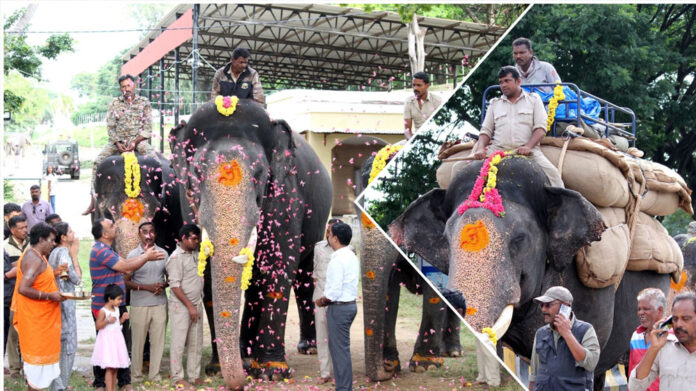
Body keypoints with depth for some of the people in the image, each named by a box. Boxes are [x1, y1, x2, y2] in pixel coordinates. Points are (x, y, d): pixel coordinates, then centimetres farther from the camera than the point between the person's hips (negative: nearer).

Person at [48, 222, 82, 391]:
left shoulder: (54, 252, 12)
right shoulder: (64, 253, -17)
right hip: (65, 302, -10)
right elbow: (77, 279, -16)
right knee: (68, 345, -3)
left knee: (58, 345, 15)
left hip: (56, 301, 10)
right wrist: (74, 256, -11)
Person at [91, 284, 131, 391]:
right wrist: (108, 320, -26)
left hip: (117, 339, 7)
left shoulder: (116, 309, 11)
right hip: (107, 339, -7)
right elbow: (98, 326, -14)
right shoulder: (103, 311, -13)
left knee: (115, 368, 10)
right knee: (109, 368, -10)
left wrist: (123, 319, 5)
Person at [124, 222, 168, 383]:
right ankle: (136, 374, 13)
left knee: (158, 340, 5)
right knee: (138, 341, 2)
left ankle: (155, 373, 15)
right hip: (139, 305, -3)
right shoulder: (133, 255, -2)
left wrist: (163, 285, -7)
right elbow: (126, 281, -3)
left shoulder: (163, 253, 8)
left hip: (160, 304, 3)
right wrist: (147, 287, -15)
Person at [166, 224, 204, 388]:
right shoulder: (176, 258, -14)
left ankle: (194, 375, 18)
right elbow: (175, 286, -17)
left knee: (196, 342, 10)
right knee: (178, 342, -1)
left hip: (196, 305, 8)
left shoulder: (195, 254, 10)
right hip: (181, 306, -8)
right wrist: (190, 306, -18)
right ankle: (177, 377, 5)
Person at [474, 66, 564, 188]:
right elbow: (486, 131, 16)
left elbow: (540, 128, 3)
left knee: (552, 172, -26)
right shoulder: (495, 104, 22)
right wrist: (481, 148, -7)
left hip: (527, 150, -2)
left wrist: (528, 147, -16)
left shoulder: (533, 99, 14)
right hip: (498, 149, 2)